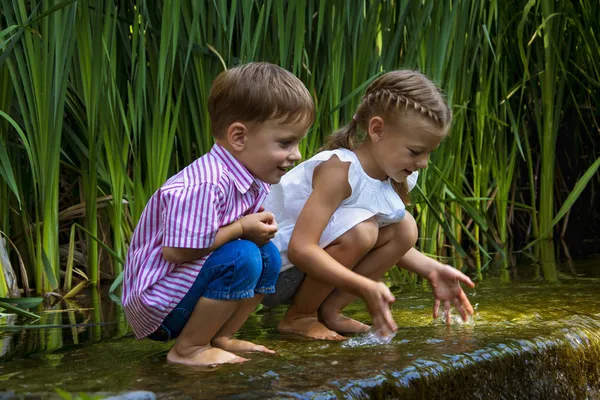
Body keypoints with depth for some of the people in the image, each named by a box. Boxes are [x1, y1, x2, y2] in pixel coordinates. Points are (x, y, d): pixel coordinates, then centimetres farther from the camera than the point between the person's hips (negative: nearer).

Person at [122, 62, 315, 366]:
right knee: (241, 258, -26)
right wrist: (242, 228, -20)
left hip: (183, 290, 10)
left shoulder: (254, 183, 4)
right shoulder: (205, 186, -28)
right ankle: (186, 349, -14)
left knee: (268, 255, 6)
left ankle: (219, 338, 9)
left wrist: (260, 229, -10)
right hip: (154, 303, -10)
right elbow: (176, 251, -29)